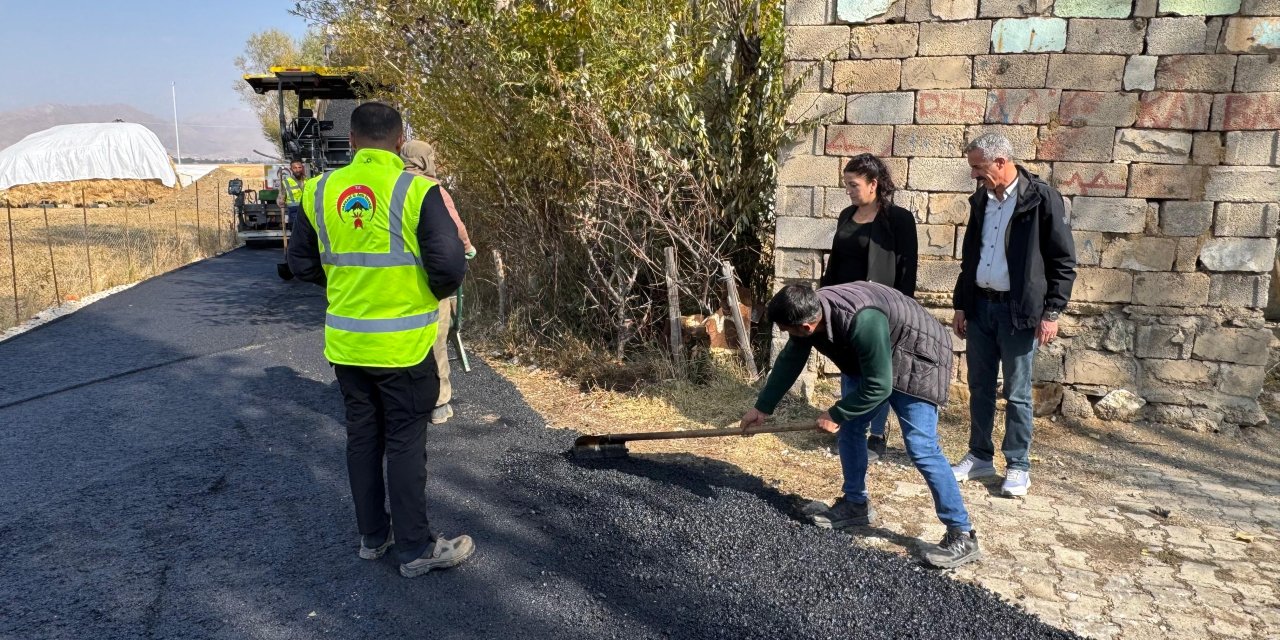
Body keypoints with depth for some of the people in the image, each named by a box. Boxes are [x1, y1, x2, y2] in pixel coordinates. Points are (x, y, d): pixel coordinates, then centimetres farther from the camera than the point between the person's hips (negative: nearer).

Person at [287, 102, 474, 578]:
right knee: (405, 443, 5)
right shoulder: (416, 191, -15)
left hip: (345, 343, 5)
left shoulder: (321, 191, 0)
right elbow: (450, 265, -18)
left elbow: (301, 262, 8)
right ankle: (416, 549, 15)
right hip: (402, 345, -4)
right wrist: (435, 291, 3)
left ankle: (373, 536, 29)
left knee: (362, 437, 16)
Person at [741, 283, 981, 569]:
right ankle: (856, 504, 24)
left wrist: (836, 414, -17)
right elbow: (789, 361, 2)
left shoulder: (862, 322, -41)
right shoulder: (811, 311, -15)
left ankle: (962, 536, -8)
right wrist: (762, 407, 9)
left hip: (916, 360, -8)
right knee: (849, 426, 8)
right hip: (871, 362, 8)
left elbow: (878, 387, -31)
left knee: (920, 446, -14)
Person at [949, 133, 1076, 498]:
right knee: (980, 387, 12)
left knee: (1017, 393, 3)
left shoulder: (1042, 198, -10)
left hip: (1018, 310, -6)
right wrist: (960, 305, 13)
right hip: (980, 306, 6)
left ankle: (1018, 466, 15)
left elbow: (1063, 262, -9)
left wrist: (1051, 313, -12)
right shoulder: (981, 200, 9)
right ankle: (980, 457, 24)